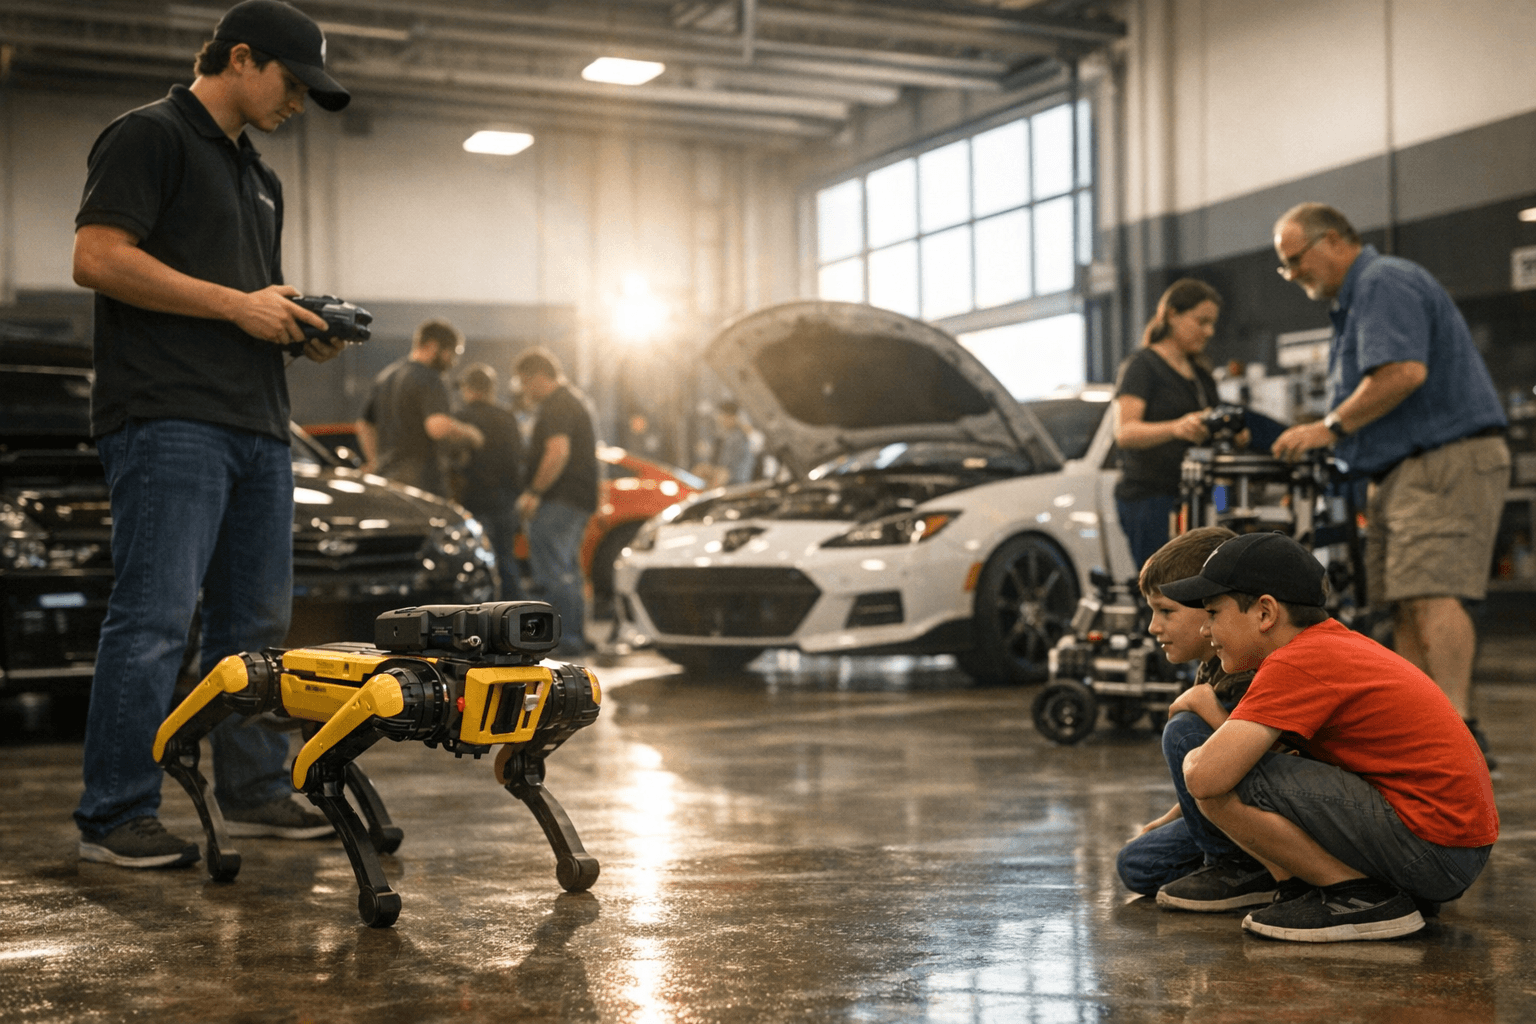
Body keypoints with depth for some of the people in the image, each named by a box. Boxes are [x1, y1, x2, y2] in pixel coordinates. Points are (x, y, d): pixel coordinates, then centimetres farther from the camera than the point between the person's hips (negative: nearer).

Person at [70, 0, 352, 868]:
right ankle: (116, 816, -4)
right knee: (157, 616, -10)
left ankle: (255, 791, 20)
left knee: (257, 619, 11)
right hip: (170, 420, -9)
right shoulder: (149, 137, -2)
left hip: (257, 425, 9)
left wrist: (304, 329, 8)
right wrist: (238, 305, -13)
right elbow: (97, 258, -13)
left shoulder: (262, 178, 25)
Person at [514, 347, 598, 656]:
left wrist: (535, 492, -22)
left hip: (558, 503, -11)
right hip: (580, 500, 11)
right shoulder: (573, 400, 21)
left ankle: (565, 639, -11)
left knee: (553, 572, -10)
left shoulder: (557, 405, -13)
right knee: (567, 571, 16)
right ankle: (575, 638, 20)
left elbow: (558, 452, -25)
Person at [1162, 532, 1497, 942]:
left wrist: (1192, 758, -1)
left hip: (1433, 850, -10)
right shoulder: (1339, 641, 14)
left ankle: (1361, 896, -5)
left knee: (1222, 782, -17)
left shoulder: (1294, 664, -16)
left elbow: (1206, 777, -24)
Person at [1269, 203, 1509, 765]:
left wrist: (1331, 427, -16)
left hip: (1446, 457, -11)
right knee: (1406, 605, 6)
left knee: (1431, 593, -20)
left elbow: (1405, 371, -24)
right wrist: (1322, 438, 14)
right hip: (1401, 469, 11)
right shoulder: (1355, 298, 24)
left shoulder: (1386, 283, -9)